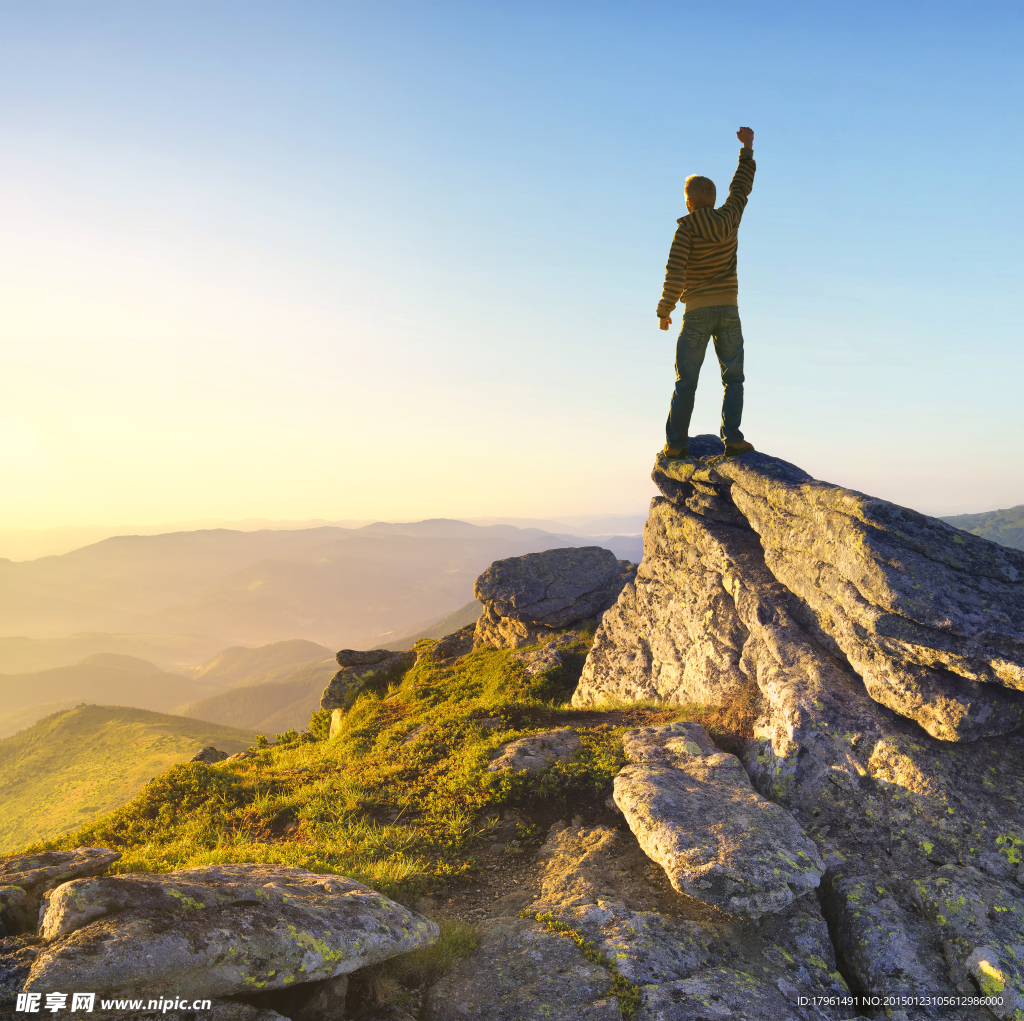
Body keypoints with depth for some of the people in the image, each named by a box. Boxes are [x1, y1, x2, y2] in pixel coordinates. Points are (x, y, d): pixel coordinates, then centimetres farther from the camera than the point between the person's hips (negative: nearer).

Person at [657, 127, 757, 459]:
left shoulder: (687, 228, -9)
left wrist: (665, 309, -7)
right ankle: (732, 439, -7)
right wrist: (747, 148, 35)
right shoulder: (728, 219, 4)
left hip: (696, 313, -3)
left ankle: (676, 443, -1)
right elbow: (742, 185, 22)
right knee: (733, 379, 5)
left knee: (686, 382, 2)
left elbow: (675, 272, -18)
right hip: (728, 310, 3)